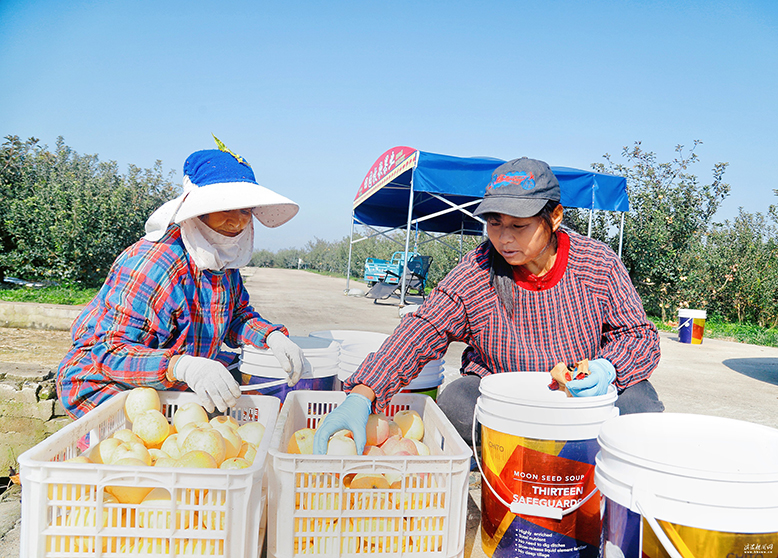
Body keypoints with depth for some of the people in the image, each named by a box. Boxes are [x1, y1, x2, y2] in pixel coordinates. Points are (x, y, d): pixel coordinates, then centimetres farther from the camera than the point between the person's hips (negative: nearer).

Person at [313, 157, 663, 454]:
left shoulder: (599, 264, -9)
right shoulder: (473, 275, -12)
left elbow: (640, 335, -3)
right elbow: (420, 333, -20)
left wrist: (607, 369, -28)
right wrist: (361, 395, -35)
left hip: (586, 396, 1)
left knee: (638, 401, -28)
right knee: (456, 402, -30)